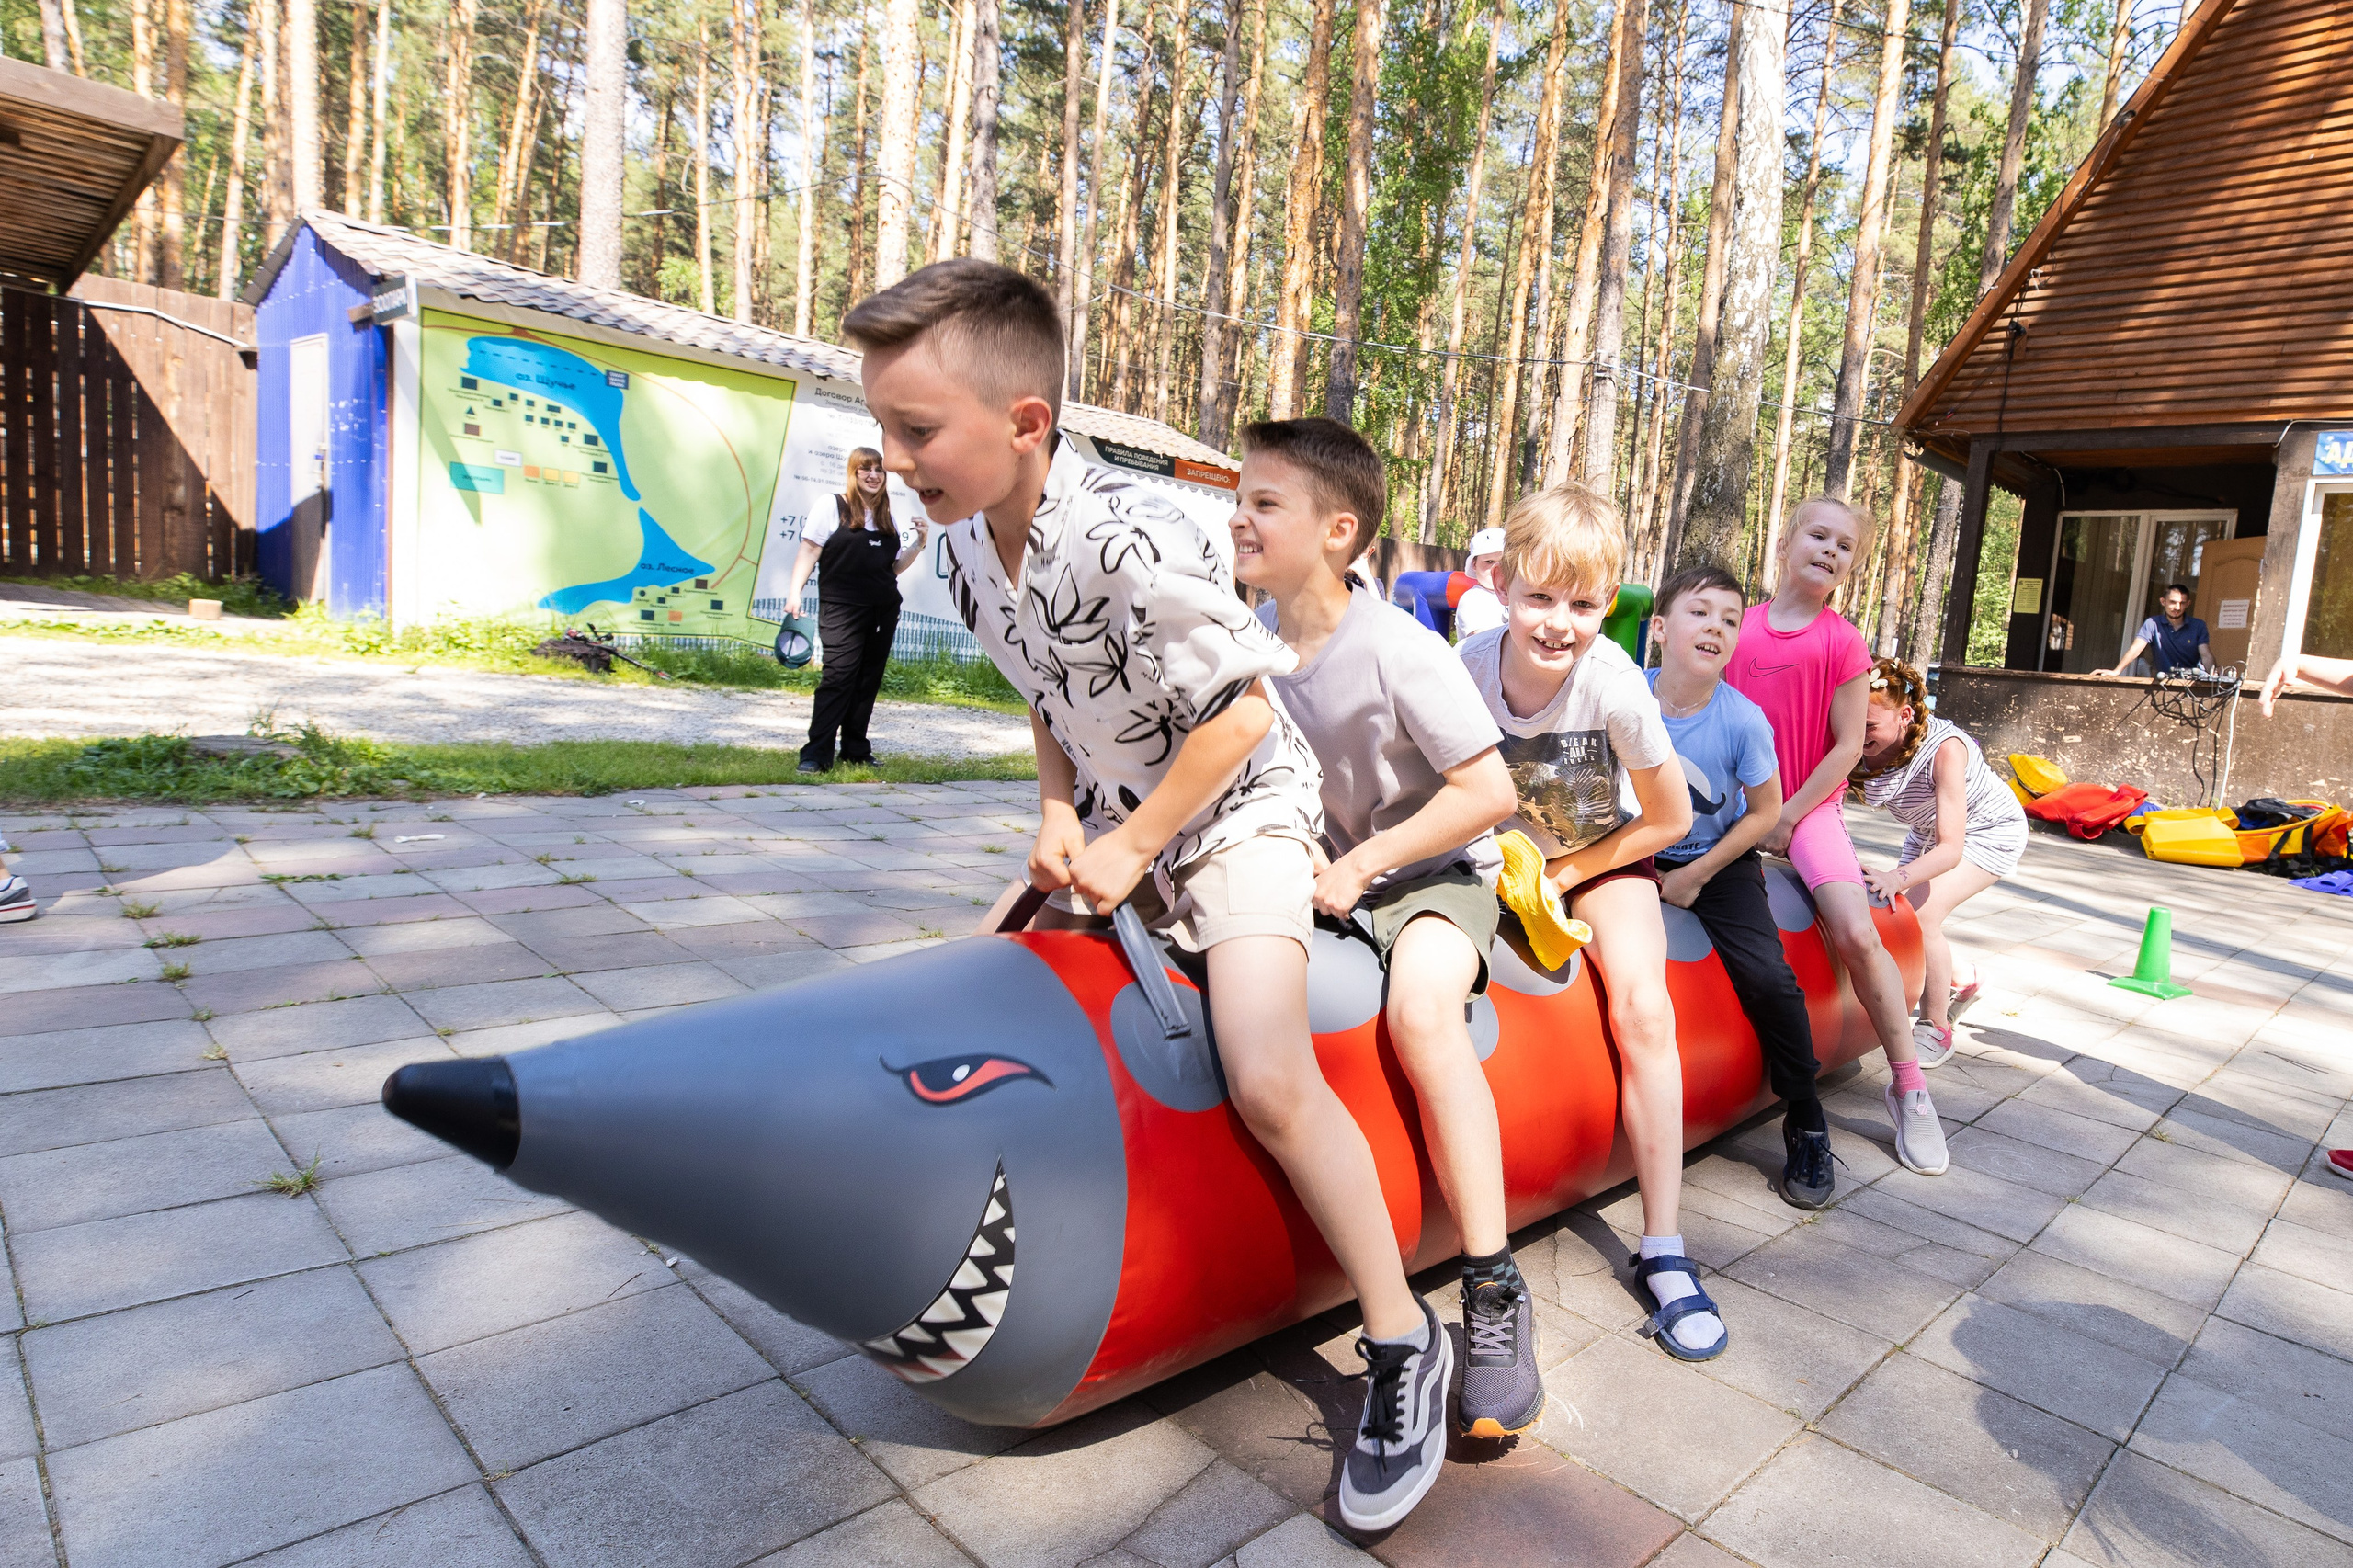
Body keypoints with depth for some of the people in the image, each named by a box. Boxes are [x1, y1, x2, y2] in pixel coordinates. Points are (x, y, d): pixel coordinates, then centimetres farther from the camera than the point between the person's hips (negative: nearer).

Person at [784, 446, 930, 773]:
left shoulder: (887, 517, 18)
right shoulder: (832, 506, 1)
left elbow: (896, 565, 21)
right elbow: (809, 551, -2)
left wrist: (919, 541, 6)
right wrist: (795, 592, -11)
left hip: (884, 610, 6)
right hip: (842, 608, -6)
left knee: (869, 678, 6)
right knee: (839, 675, -13)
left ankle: (856, 749, 14)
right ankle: (816, 753, -11)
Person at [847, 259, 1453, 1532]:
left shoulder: (1128, 542, -28)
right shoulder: (968, 546, -1)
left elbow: (1239, 717, -23)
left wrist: (1134, 849, -16)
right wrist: (1060, 815, -3)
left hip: (1237, 809, -8)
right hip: (1110, 816, 9)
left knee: (1267, 1081, -23)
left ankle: (1402, 1339, -2)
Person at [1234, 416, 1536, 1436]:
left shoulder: (1400, 653, -20)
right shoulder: (1258, 634, -2)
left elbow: (1488, 791, -19)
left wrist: (1364, 862, -19)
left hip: (1429, 869, -7)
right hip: (1321, 866, 7)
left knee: (1423, 1008, -34)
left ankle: (1493, 1290, -22)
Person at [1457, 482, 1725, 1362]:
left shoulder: (1615, 687, -25)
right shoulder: (1467, 669, -22)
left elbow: (1670, 820, -12)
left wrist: (1565, 875, -13)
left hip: (1603, 858, -2)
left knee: (1642, 1007, -24)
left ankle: (1662, 1251, -10)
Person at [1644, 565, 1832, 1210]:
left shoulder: (1742, 720, -16)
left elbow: (1766, 811, -4)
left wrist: (1697, 875, -9)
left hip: (1718, 862, -1)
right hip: (1639, 857, 2)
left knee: (1769, 978, -17)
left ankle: (1805, 1119, 6)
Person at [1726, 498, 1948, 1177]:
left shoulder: (1842, 641, -3)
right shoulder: (1741, 625, 4)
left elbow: (1847, 746, -5)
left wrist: (1788, 816, -9)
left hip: (1810, 806, -3)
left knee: (1857, 934, -14)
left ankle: (1908, 1085, 1)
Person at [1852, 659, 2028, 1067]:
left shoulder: (1944, 749, -39)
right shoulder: (1862, 750, -25)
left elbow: (1951, 848, -43)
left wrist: (1897, 878, -59)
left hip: (1990, 833, -6)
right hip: (1928, 832, 6)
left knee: (1921, 915, -22)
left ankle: (1936, 1029, -3)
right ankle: (1957, 984, 33)